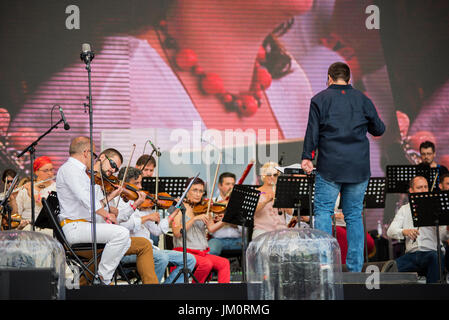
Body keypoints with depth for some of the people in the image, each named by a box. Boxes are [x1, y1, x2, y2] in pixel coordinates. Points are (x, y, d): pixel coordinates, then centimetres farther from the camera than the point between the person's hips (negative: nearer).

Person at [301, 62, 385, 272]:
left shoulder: (320, 99, 2)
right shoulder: (362, 99, 8)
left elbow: (312, 131, -2)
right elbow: (378, 130, 14)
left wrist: (307, 157, 3)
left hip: (330, 167, -2)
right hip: (359, 168, 2)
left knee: (323, 211, 1)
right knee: (354, 215, 7)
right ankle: (355, 267, 4)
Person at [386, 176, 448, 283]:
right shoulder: (404, 209, 16)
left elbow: (442, 236, -3)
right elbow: (390, 231, 3)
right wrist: (404, 232, -19)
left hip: (432, 251, -2)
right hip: (411, 254, 2)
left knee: (435, 258, -36)